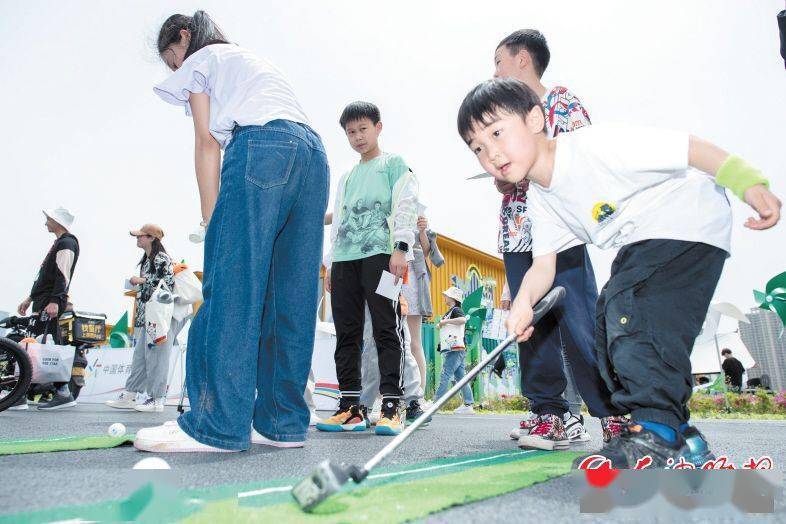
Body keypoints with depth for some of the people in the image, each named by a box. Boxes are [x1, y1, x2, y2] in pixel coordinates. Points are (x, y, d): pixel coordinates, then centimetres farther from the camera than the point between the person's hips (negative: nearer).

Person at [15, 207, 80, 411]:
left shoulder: (67, 243, -8)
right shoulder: (59, 243, 24)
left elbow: (63, 276, -19)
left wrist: (54, 301, -27)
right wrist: (30, 299, 27)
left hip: (50, 304, -10)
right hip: (43, 302, 10)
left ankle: (19, 395, -8)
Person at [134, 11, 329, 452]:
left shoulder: (199, 60, 21)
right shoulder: (258, 61, 40)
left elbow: (208, 143, 6)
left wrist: (213, 222, 2)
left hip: (262, 147, -7)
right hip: (314, 153, 7)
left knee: (232, 287, -11)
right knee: (291, 296, 0)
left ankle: (218, 424, -13)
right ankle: (283, 422, 1)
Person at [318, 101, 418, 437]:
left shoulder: (393, 164, 11)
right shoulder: (346, 178, 28)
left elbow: (406, 205, -1)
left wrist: (401, 247, -14)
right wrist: (330, 263, 19)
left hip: (380, 254, -6)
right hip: (344, 260, 6)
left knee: (387, 330, -9)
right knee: (346, 334, 2)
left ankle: (391, 407, -7)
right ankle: (350, 407, 7)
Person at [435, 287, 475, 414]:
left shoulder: (456, 310, -6)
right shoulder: (450, 312, 24)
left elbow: (463, 319, -27)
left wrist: (445, 321, -20)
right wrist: (441, 324, 14)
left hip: (455, 349, -10)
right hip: (453, 350, 10)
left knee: (445, 376, -11)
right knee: (460, 377, 8)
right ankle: (468, 405, 8)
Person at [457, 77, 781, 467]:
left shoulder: (596, 145, -25)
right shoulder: (540, 199, 0)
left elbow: (689, 147, -23)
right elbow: (544, 264, -7)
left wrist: (749, 183, -32)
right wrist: (524, 301, -27)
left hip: (689, 225, -9)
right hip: (641, 245, 9)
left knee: (629, 308, -27)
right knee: (608, 327, 5)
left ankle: (657, 434, -24)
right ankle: (677, 432, 16)